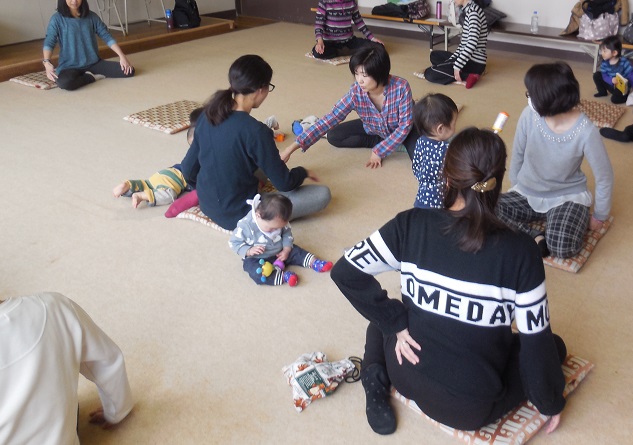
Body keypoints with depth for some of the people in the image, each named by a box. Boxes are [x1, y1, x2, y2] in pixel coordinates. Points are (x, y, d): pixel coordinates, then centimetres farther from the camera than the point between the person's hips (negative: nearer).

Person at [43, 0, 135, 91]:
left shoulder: (91, 16, 6)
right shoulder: (57, 19, -4)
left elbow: (106, 36, 5)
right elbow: (49, 42, -11)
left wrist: (122, 56, -8)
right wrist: (47, 62, -31)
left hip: (94, 63, 3)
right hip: (70, 66, -3)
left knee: (129, 71, -14)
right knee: (64, 82, -40)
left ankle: (89, 75, 1)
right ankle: (93, 77, -8)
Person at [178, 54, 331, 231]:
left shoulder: (208, 115, -6)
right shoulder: (255, 131, -26)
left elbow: (188, 171, 4)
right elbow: (284, 184, -17)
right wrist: (303, 172, 5)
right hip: (238, 216, -8)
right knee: (322, 194, -6)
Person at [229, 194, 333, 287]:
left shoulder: (278, 222, -13)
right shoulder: (246, 225, -28)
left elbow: (287, 234, 2)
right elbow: (234, 242, -18)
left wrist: (286, 250, -11)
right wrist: (249, 251, -32)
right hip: (256, 259, -5)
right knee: (257, 273, -34)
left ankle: (314, 263, 5)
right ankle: (283, 276, -35)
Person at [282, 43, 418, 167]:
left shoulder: (401, 88, -35)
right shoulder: (356, 92, -27)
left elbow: (405, 125, -27)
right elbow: (330, 119, -29)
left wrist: (379, 151, -29)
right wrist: (294, 146, -35)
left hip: (401, 129, -4)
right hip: (373, 129, 4)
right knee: (333, 136, -8)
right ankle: (391, 144, -5)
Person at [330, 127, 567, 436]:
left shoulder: (411, 225, -15)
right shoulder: (520, 250, -19)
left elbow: (345, 273, -11)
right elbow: (537, 341, -10)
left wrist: (396, 324, -4)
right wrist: (551, 403, 7)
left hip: (410, 379, 2)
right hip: (475, 408, -1)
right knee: (552, 346, 23)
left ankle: (377, 377, 7)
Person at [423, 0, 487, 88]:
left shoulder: (473, 11, -18)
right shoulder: (468, 10, 13)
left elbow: (472, 43, -27)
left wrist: (457, 66, -26)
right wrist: (453, 58, 6)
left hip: (474, 62, -10)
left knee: (429, 73, -15)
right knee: (434, 55, 25)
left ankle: (468, 76, -12)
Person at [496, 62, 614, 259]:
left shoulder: (585, 131, -25)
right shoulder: (529, 115, -17)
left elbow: (604, 177, -12)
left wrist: (599, 216, -2)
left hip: (567, 197, -3)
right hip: (526, 194, 3)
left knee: (561, 247, -31)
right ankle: (536, 237, -15)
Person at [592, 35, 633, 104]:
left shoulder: (624, 62, -22)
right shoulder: (604, 62, -11)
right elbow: (604, 76, -13)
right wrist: (611, 80, -33)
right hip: (611, 85, 5)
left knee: (615, 99, -29)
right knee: (597, 75, -5)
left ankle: (627, 95, 4)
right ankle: (603, 92, 12)